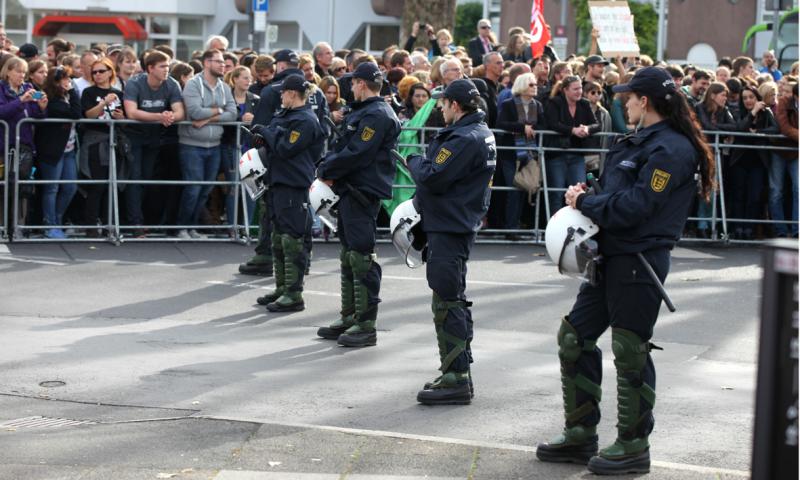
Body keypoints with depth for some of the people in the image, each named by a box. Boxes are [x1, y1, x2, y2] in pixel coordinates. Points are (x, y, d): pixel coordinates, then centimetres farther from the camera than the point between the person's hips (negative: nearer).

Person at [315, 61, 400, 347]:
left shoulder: (377, 115, -14)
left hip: (363, 193, -11)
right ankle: (349, 318, 23)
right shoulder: (362, 112, 18)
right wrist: (327, 168, -1)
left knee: (361, 258, -9)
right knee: (349, 256, 15)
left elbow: (355, 154, -21)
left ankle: (366, 325, -6)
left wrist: (326, 171, -10)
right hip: (349, 191, 11)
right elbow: (342, 148, 17)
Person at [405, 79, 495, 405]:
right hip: (461, 224, 11)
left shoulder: (464, 139, -20)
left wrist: (415, 161, -5)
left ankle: (455, 379, -7)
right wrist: (424, 163, 4)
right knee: (454, 301, 18)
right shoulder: (481, 133, 14)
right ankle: (457, 374, 27)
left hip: (448, 228, -11)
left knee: (447, 303, -8)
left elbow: (433, 178, -23)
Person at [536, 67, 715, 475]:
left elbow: (633, 207, -21)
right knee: (574, 338, 12)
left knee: (630, 353, -3)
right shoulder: (639, 142, 16)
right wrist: (585, 195, 2)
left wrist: (583, 202, -10)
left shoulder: (671, 149, -15)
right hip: (610, 257, 10)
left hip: (640, 261, -10)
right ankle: (580, 434, 21)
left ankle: (633, 446, 8)